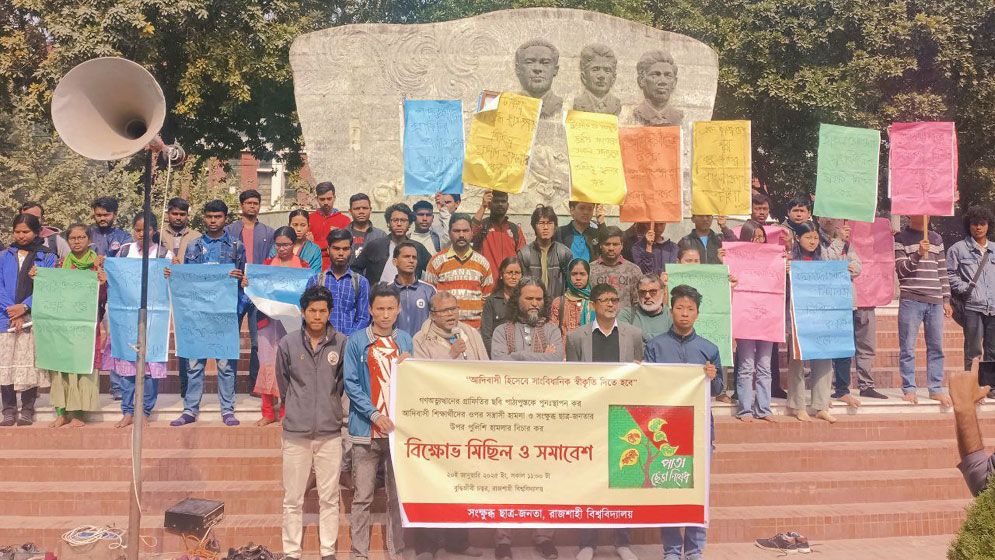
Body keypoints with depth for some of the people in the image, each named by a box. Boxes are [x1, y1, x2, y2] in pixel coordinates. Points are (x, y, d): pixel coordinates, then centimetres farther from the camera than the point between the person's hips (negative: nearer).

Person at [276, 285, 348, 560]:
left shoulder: (341, 343, -3)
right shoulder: (288, 344, -1)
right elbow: (283, 383, 12)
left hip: (330, 431, 0)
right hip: (296, 432, 0)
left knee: (329, 497, 8)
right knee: (293, 499, 7)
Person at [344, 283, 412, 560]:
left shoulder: (405, 340, 10)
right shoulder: (356, 341, -1)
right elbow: (351, 384, -5)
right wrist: (375, 415, -14)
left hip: (399, 428, 3)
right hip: (367, 430, -3)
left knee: (398, 496, 8)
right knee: (363, 496, 2)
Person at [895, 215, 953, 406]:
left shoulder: (936, 239, 16)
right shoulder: (900, 238, 3)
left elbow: (943, 271, 16)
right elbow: (901, 268, -5)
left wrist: (946, 299, 12)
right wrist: (918, 254, -20)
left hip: (935, 301, 4)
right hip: (910, 299, -4)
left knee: (936, 346, 5)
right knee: (908, 347, -2)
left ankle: (936, 388, 12)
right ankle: (909, 389, 4)